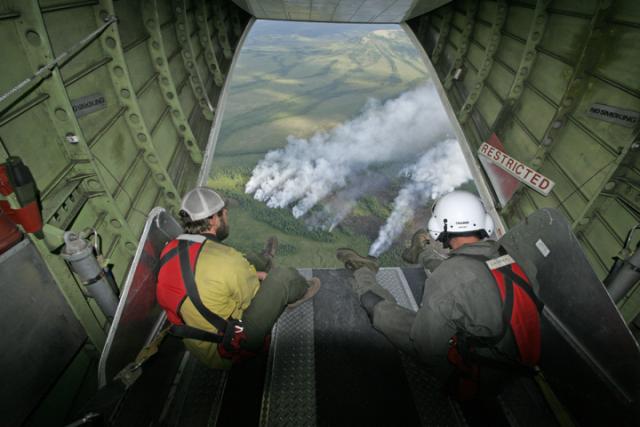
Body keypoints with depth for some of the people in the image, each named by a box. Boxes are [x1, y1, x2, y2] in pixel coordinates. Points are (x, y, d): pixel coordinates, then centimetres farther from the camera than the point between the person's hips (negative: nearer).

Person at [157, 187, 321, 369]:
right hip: (229, 350, -7)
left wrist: (248, 275, 6)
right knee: (284, 276, -4)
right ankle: (301, 290, 30)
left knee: (248, 259, 17)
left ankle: (264, 260, 52)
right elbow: (251, 297, -14)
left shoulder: (169, 250, -9)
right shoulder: (226, 261, -31)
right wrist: (255, 277, 8)